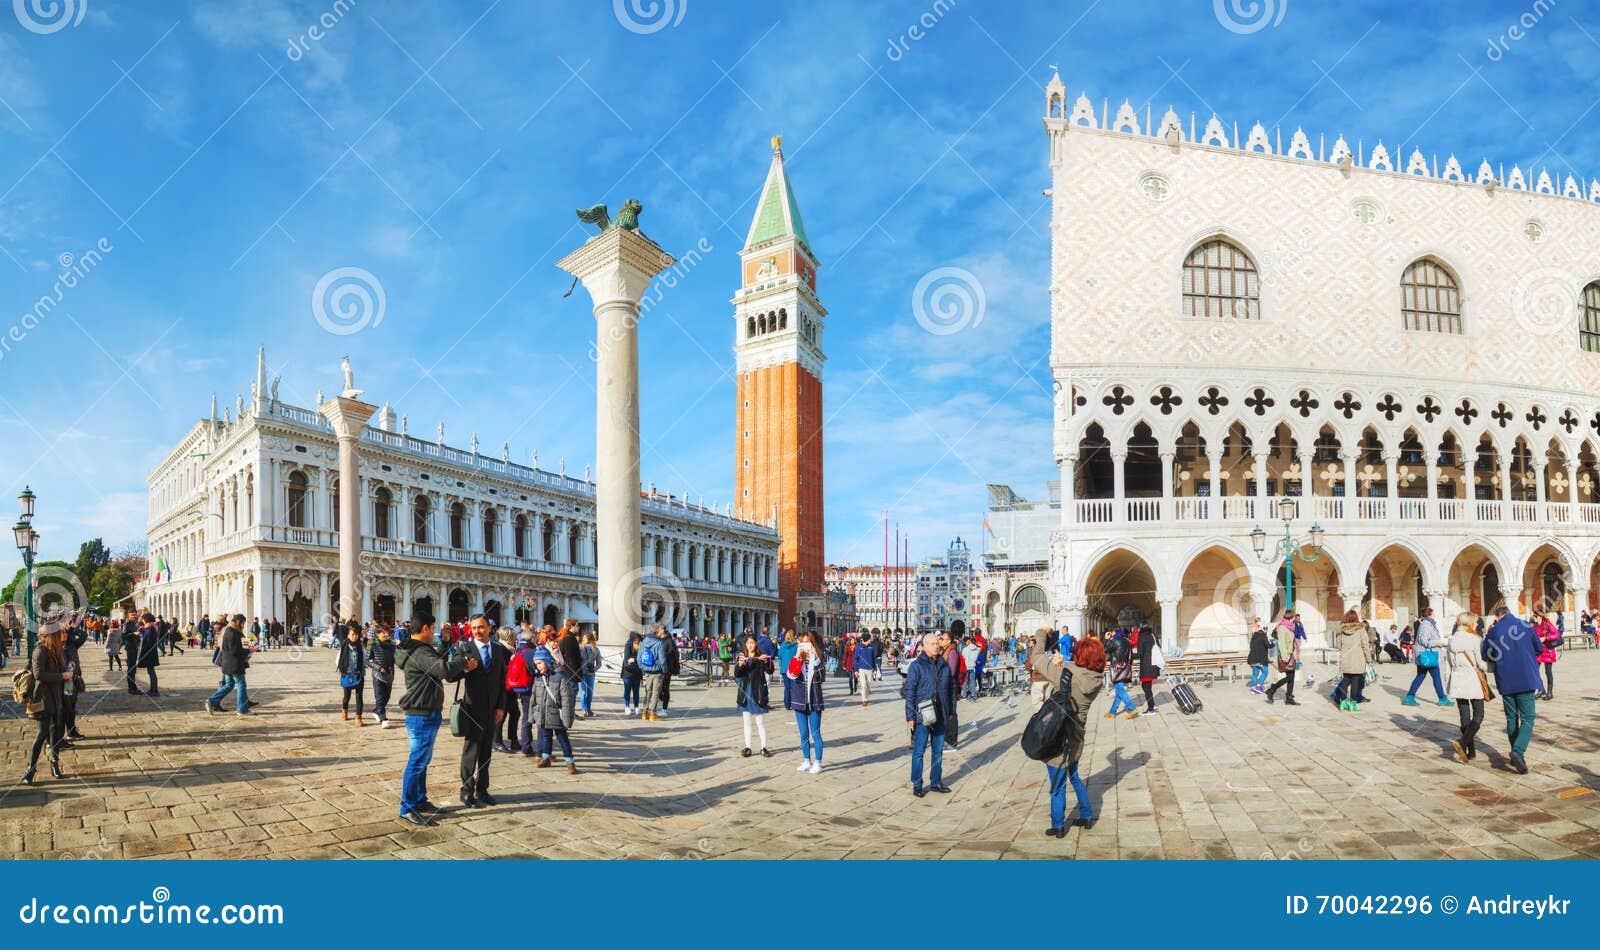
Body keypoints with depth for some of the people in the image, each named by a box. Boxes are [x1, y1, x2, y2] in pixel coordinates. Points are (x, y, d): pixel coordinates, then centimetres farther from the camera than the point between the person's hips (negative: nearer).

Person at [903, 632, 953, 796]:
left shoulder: (944, 666, 9)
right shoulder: (916, 666, -8)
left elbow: (949, 690, 17)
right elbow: (909, 692, -8)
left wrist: (950, 712, 14)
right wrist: (910, 716, -11)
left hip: (940, 716, 6)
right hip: (922, 716, -6)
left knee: (938, 750, 13)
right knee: (919, 751, 0)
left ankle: (936, 782, 25)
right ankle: (917, 785, 9)